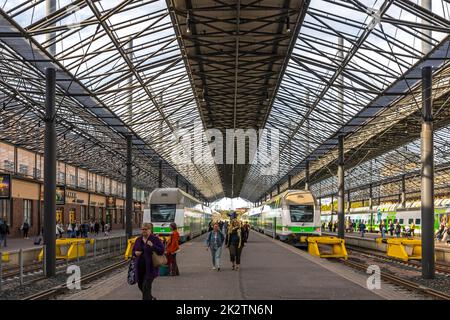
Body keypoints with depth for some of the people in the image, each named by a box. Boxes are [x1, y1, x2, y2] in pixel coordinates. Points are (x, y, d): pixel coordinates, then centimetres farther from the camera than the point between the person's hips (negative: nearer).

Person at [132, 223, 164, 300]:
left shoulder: (155, 239, -5)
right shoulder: (138, 240, 11)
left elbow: (162, 250, -11)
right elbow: (133, 251, 20)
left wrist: (152, 246, -24)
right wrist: (135, 253, -4)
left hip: (150, 267, -6)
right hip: (140, 267, 6)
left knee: (146, 286, -11)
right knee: (140, 285, 16)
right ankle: (150, 298, 40)